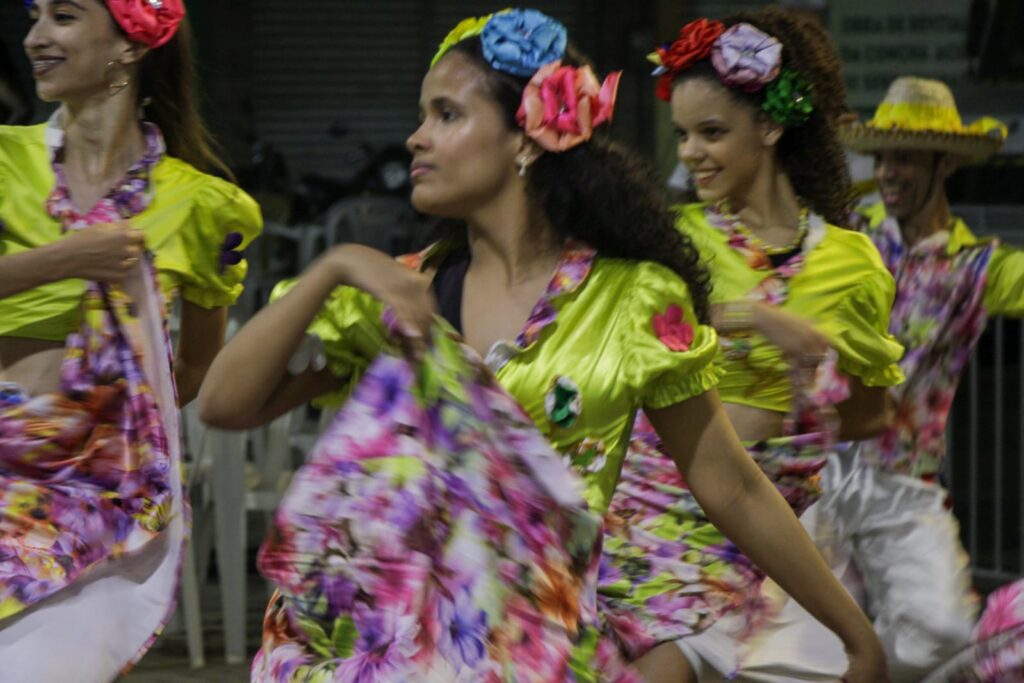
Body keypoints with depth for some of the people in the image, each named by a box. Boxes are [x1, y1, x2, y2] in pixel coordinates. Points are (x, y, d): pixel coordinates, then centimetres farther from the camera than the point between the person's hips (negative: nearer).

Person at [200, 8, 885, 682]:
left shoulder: (636, 303, -2)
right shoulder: (402, 292, 7)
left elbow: (734, 492, 4)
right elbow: (225, 404, 0)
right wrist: (333, 268, -9)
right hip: (373, 627, 3)